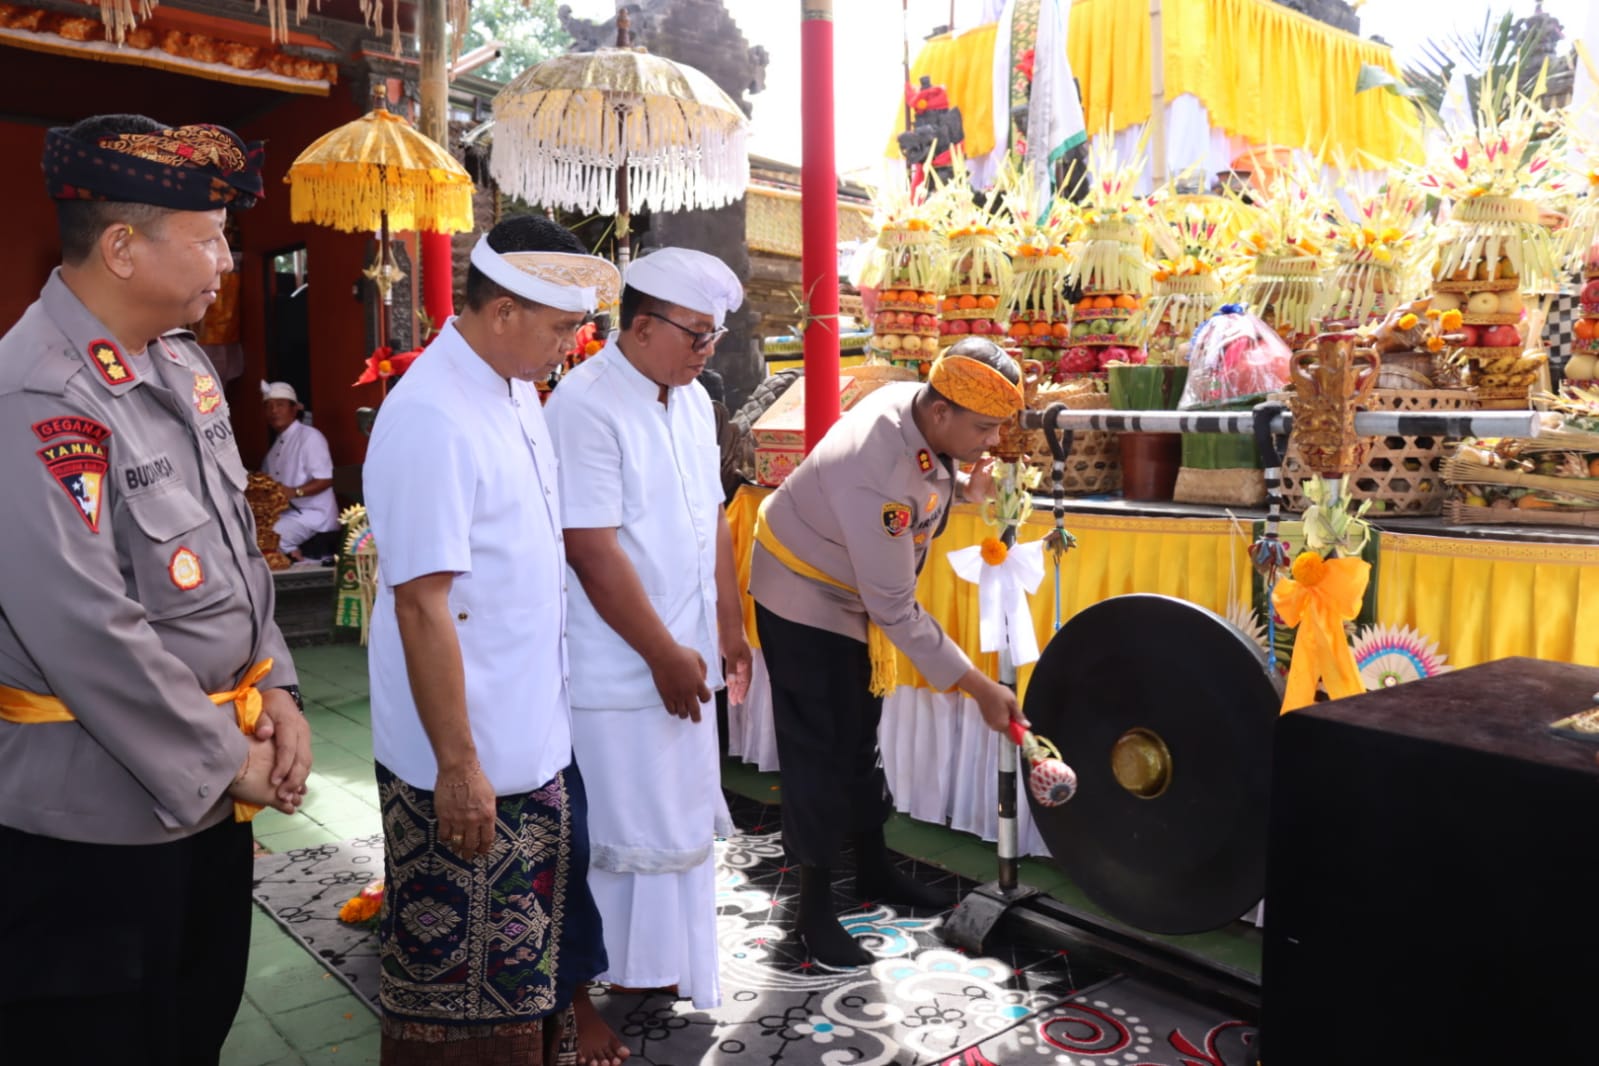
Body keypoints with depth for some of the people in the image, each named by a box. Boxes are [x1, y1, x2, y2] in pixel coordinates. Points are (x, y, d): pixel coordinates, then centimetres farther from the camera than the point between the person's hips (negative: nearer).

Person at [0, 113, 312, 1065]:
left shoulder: (184, 363, 5)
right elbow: (86, 633, -27)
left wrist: (273, 688, 1)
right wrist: (224, 760, -16)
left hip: (208, 790, 8)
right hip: (97, 815, -8)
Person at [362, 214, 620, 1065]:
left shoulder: (518, 390, 5)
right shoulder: (431, 419, -23)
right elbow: (422, 605, -23)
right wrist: (458, 764, -20)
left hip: (535, 737, 9)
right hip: (465, 760, -8)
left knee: (536, 930, 25)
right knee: (460, 984, 11)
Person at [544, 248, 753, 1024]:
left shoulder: (692, 400, 8)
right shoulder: (585, 406, -18)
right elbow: (593, 552, -21)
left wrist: (729, 630, 13)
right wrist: (665, 654, -15)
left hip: (683, 657, 8)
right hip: (618, 670, -8)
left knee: (681, 822, 18)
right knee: (617, 838, 5)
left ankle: (659, 968, 37)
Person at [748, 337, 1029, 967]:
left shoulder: (917, 403, -14)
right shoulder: (880, 473, -38)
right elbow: (895, 608, -33)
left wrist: (965, 487, -12)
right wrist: (979, 688, -30)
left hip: (853, 595, 8)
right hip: (803, 597, -8)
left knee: (860, 739, 18)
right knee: (818, 750, -1)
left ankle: (873, 868, 35)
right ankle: (814, 910, 14)